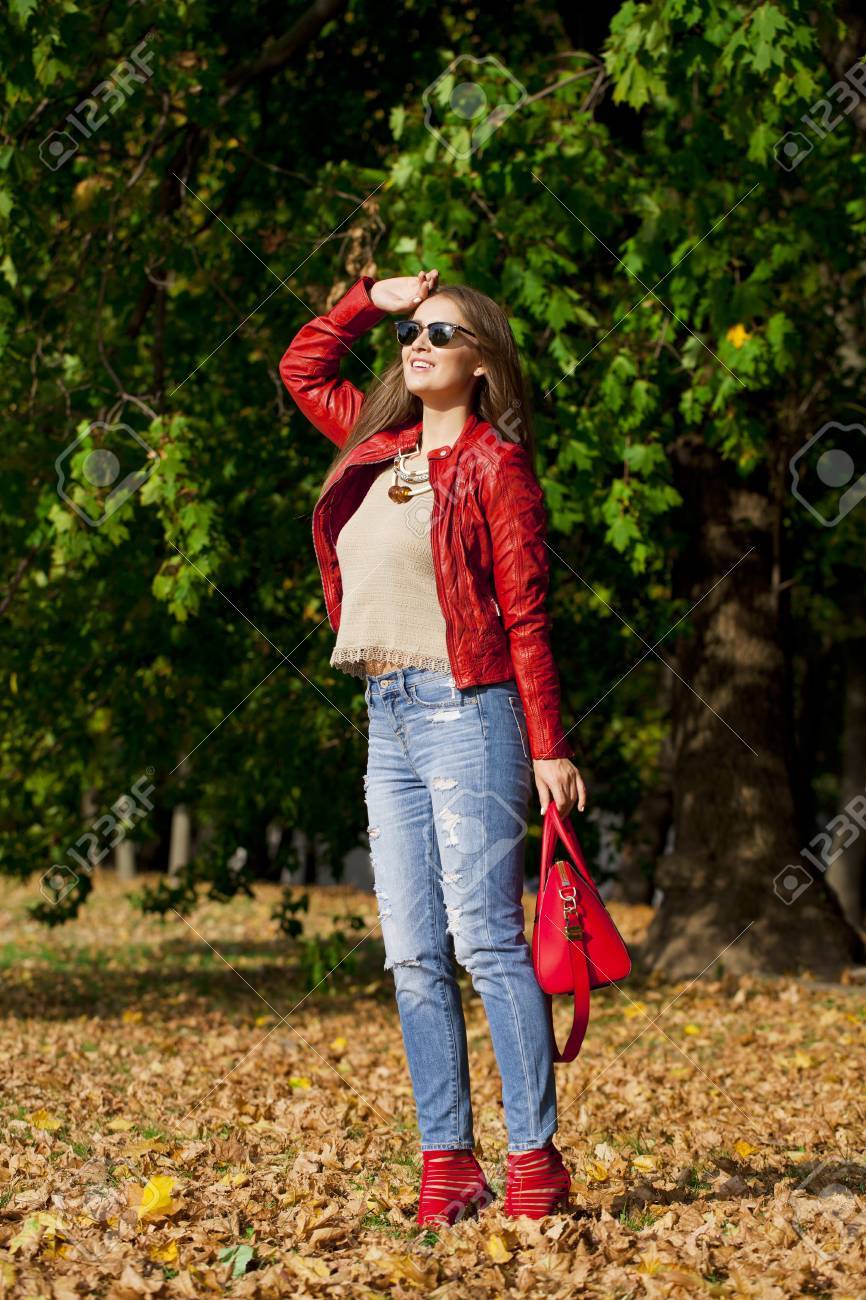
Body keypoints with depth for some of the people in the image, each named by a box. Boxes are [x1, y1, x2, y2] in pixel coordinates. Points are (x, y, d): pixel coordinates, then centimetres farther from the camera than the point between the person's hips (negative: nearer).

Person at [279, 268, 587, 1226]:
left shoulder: (493, 463, -3)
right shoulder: (379, 447, 15)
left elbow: (525, 615, -7)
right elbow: (301, 367, 30)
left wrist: (547, 747, -11)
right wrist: (371, 299, 16)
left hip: (465, 711, -7)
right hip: (389, 720, 7)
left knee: (486, 941, -10)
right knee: (413, 957, 4)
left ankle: (535, 1161, -8)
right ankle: (448, 1163, 8)